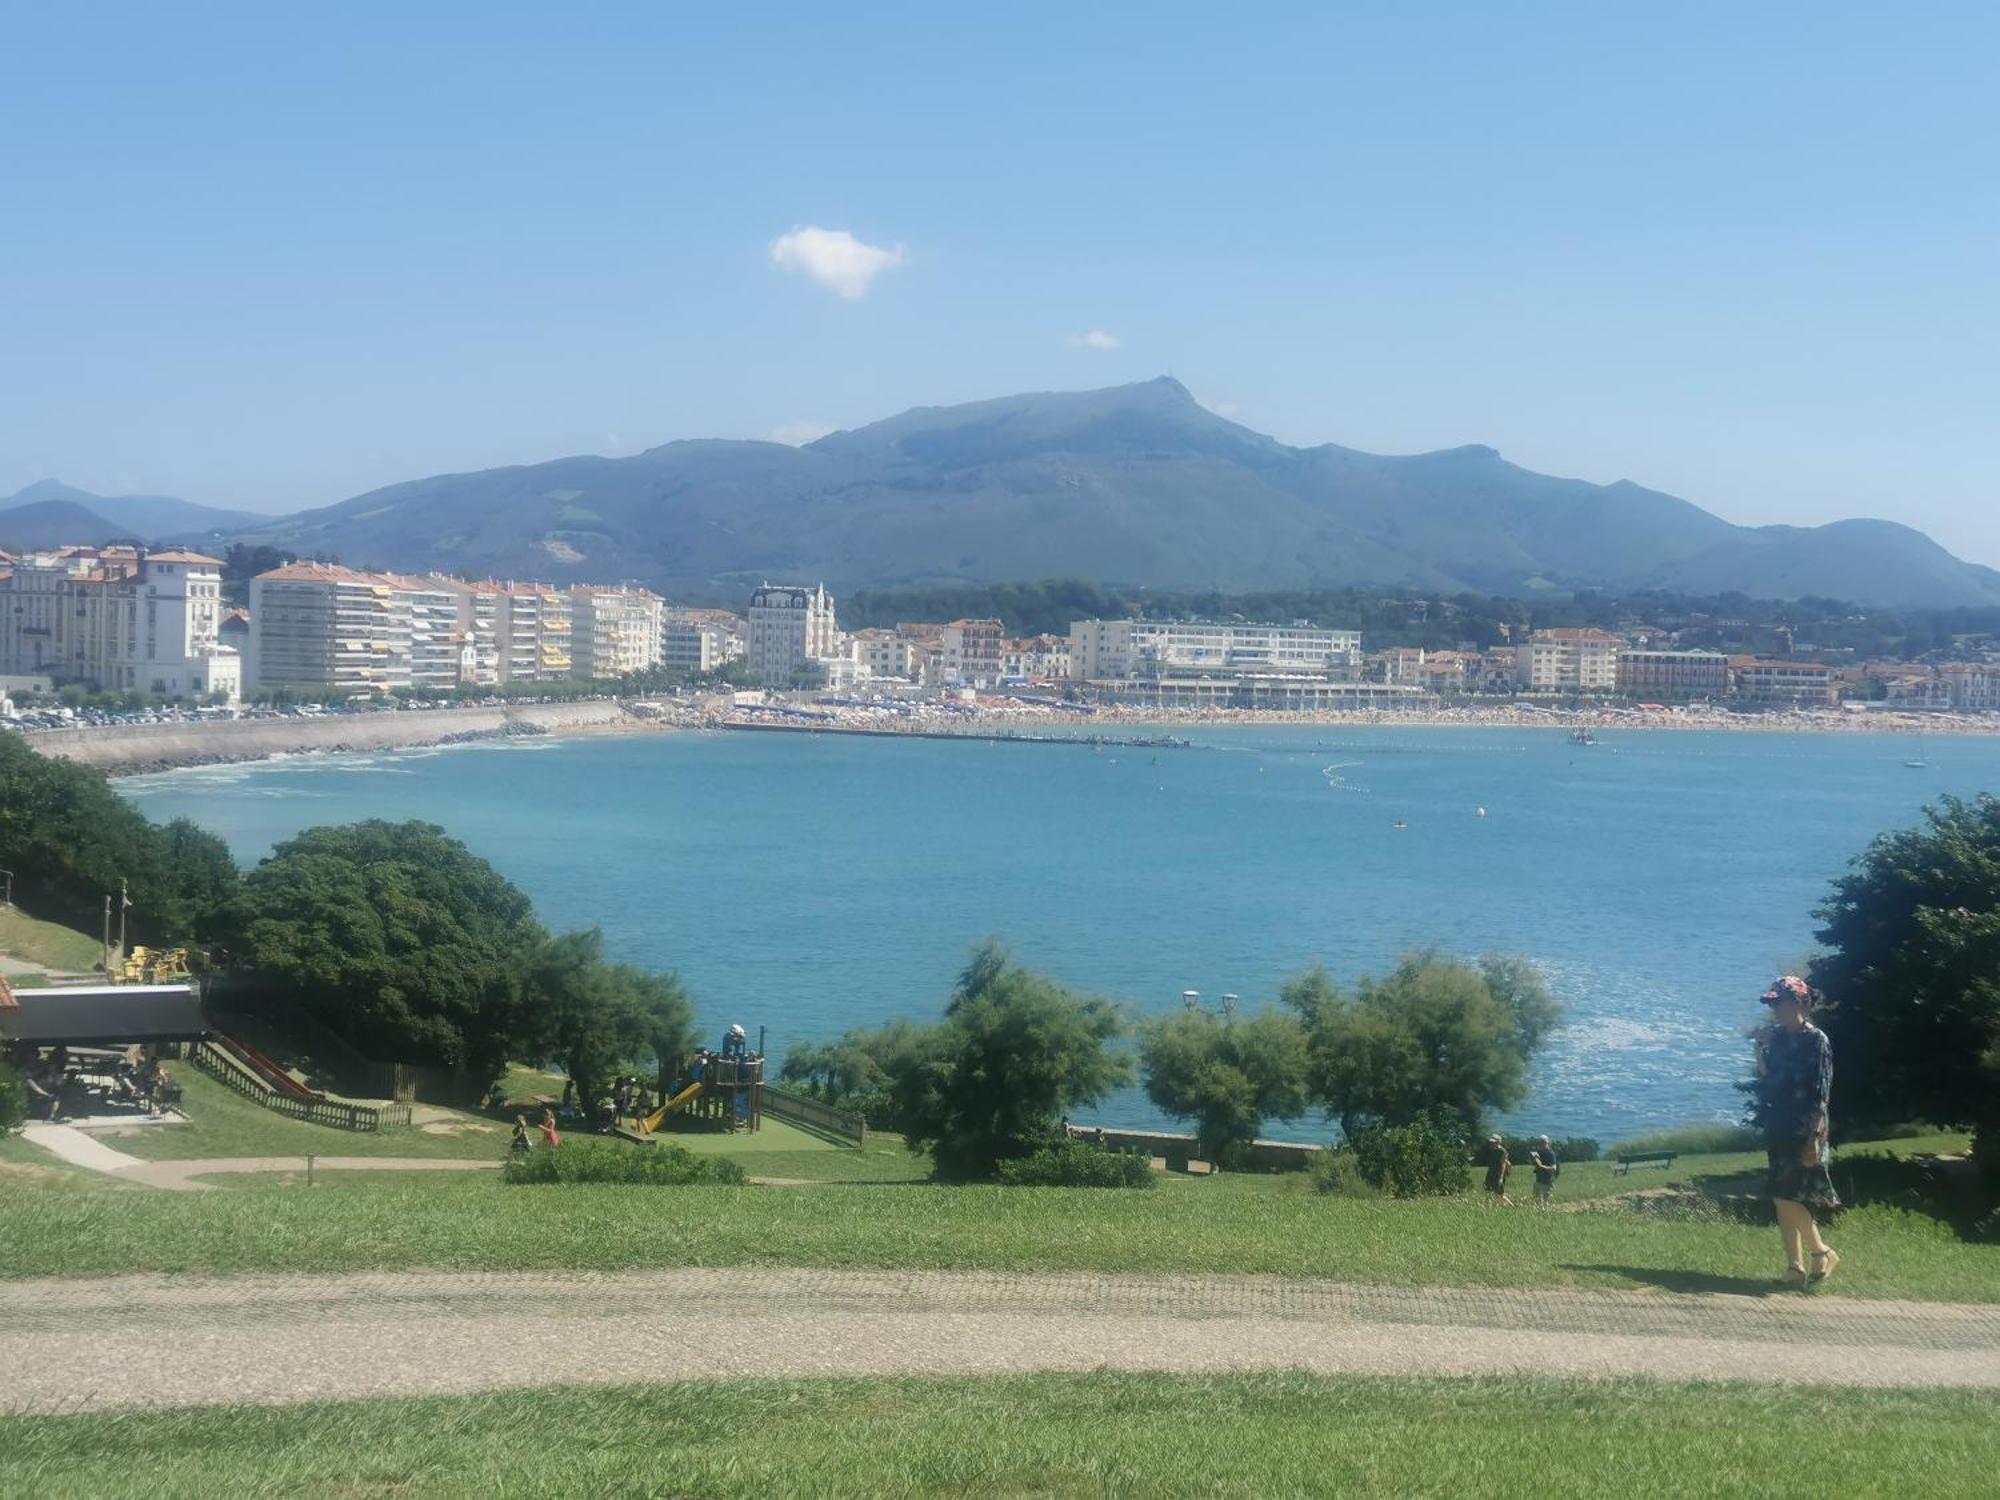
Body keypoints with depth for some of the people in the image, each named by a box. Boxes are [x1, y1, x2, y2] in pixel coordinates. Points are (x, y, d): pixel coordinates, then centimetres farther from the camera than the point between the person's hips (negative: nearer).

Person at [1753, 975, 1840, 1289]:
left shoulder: (1816, 1041, -11)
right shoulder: (1777, 1037, 9)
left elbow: (1820, 1094, -14)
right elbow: (1764, 1078, 12)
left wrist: (1813, 1139, -18)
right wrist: (1761, 1048, -1)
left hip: (1803, 1132, -7)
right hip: (1778, 1130, 7)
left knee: (1788, 1198, -10)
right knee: (1782, 1201, 7)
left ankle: (1822, 1252, 9)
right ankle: (1795, 1267, 13)